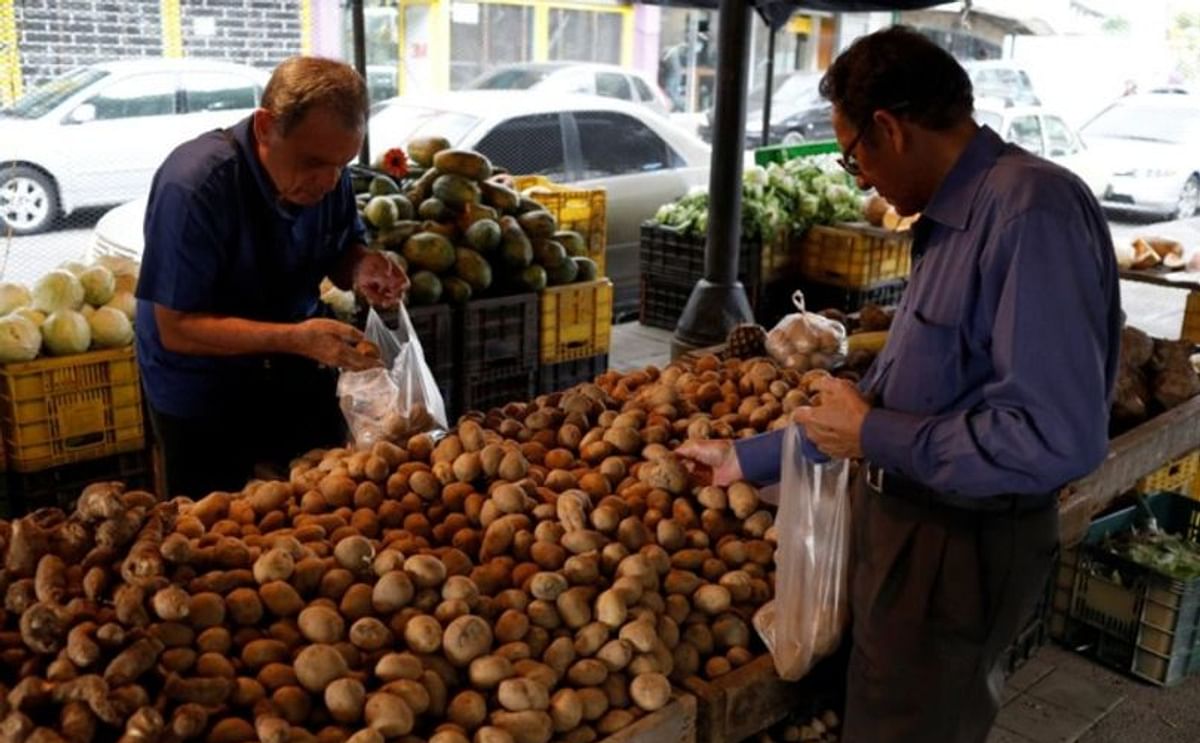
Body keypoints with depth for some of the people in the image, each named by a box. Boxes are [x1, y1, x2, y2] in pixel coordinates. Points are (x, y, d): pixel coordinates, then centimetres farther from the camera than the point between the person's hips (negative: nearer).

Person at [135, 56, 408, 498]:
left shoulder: (325, 169, -11)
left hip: (302, 380, 5)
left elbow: (342, 249, 6)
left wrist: (362, 268, -20)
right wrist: (296, 338, -38)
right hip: (204, 399, -5)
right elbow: (177, 329, -26)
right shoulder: (194, 185, -28)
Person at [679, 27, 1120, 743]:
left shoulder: (1031, 212, -23)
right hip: (909, 523, 9)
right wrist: (747, 457, 17)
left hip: (959, 549, -9)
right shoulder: (954, 220, 7)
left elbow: (1059, 436, -31)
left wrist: (874, 437, -19)